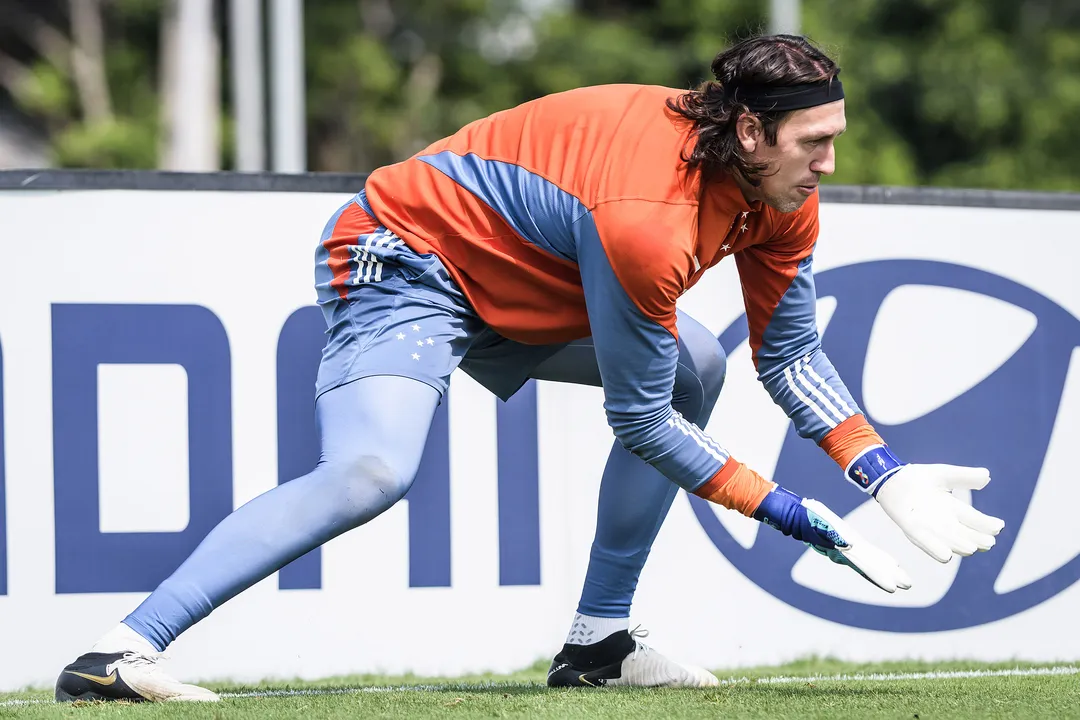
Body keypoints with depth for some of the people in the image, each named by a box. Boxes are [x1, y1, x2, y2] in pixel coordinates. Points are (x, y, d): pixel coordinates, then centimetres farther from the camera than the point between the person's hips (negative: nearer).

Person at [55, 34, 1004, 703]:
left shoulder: (780, 193, -7)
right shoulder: (646, 215, -34)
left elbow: (792, 355, 7)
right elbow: (640, 421, -25)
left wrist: (890, 477, -3)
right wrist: (794, 517, -21)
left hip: (509, 282, 10)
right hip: (408, 258, -10)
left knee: (694, 368, 6)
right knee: (373, 472, -31)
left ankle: (596, 644, 8)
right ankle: (120, 652, -36)